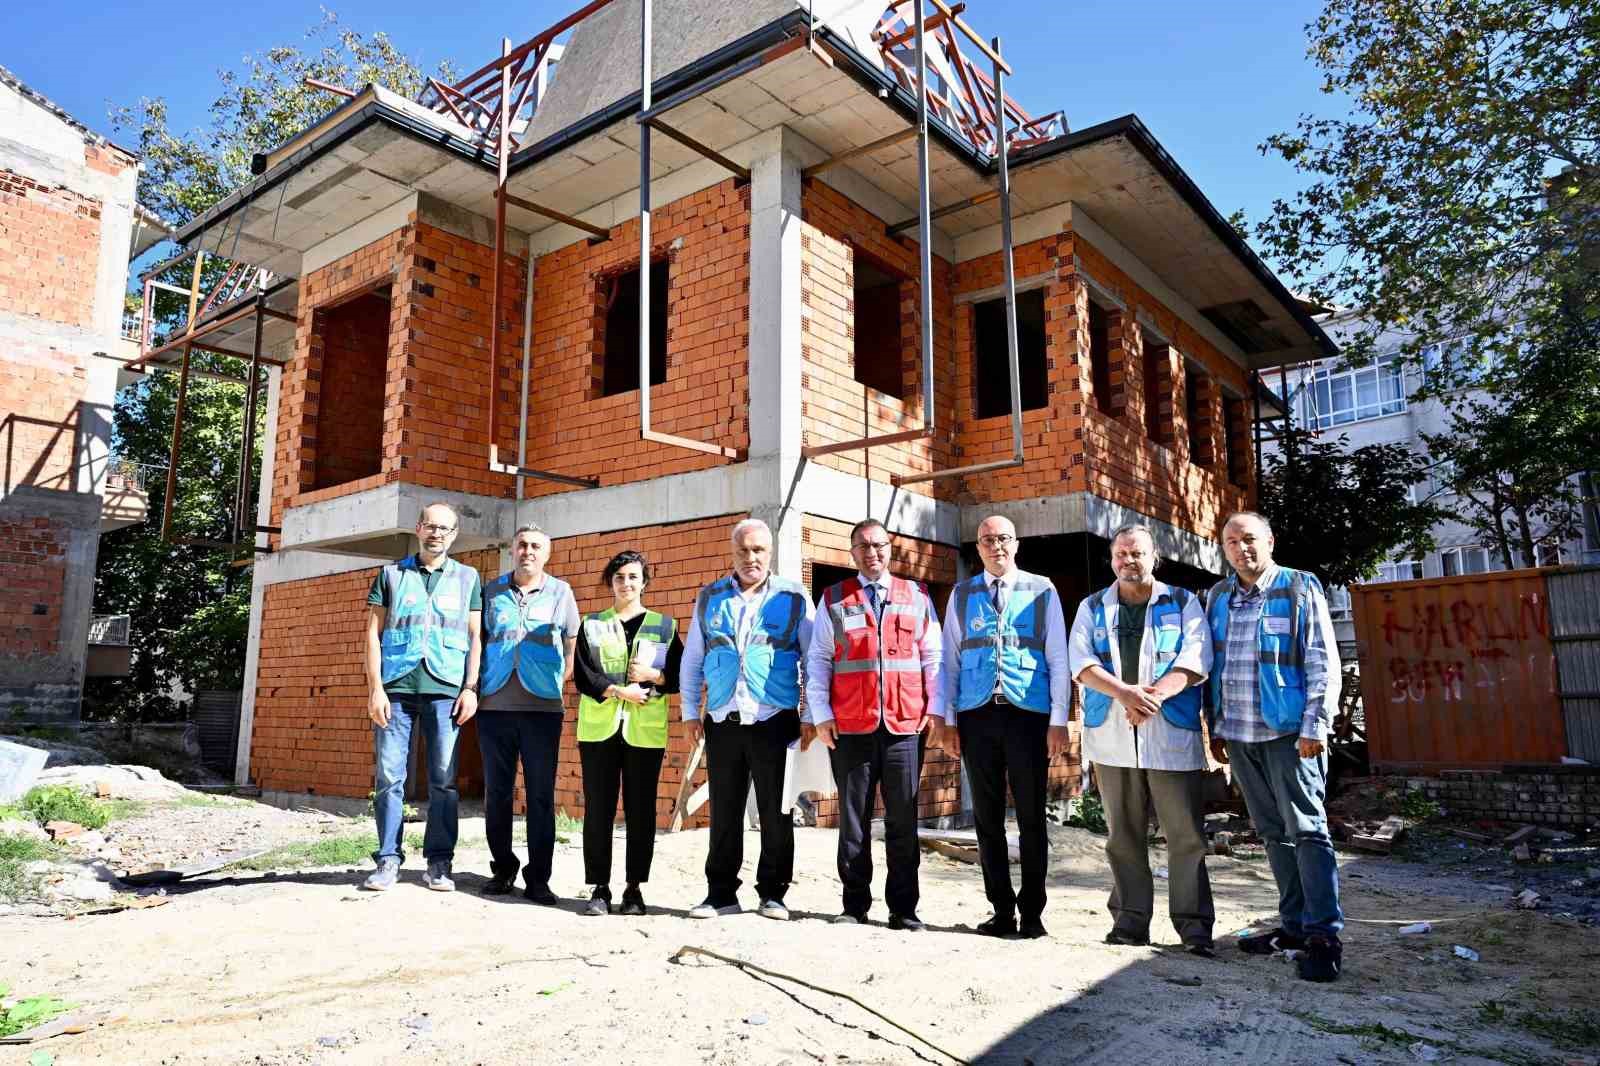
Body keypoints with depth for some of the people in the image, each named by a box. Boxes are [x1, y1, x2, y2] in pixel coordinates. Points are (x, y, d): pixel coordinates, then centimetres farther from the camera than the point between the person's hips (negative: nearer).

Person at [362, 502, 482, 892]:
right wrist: (375, 688, -3)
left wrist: (470, 688, -2)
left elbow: (475, 637, 9)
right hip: (395, 687, 0)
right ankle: (389, 860, 9)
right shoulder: (391, 574, 12)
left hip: (445, 689, 0)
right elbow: (373, 633, 7)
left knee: (444, 780, 1)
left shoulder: (467, 578, 13)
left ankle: (439, 862, 8)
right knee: (389, 777, -1)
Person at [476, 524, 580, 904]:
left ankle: (538, 878, 7)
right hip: (494, 705, 2)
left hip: (542, 708, -1)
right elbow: (477, 639, 15)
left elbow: (571, 644, 11)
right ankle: (502, 869, 21)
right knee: (497, 791, 8)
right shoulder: (492, 591, 9)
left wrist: (559, 680, 4)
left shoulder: (560, 592, 6)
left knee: (541, 794, 0)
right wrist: (476, 687, 9)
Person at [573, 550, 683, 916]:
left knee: (641, 811, 2)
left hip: (645, 731, 0)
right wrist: (620, 691, -13)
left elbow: (682, 676, 8)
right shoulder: (592, 624, 11)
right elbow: (582, 676, 1)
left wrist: (652, 675, -10)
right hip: (599, 728, 0)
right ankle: (599, 888, 12)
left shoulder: (664, 625, 11)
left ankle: (634, 888, 14)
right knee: (598, 810, 1)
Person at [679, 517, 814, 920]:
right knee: (724, 812, 9)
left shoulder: (794, 598, 1)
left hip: (775, 721, -2)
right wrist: (690, 712, 8)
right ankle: (721, 893, 19)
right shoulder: (710, 597, 9)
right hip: (722, 721, 2)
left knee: (775, 812, 5)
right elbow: (691, 659, 13)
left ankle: (772, 893, 17)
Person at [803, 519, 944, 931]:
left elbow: (934, 657, 9)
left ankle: (903, 908, 15)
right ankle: (855, 905, 17)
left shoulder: (917, 597, 10)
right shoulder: (834, 600, 7)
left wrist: (936, 709, 2)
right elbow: (817, 660, 6)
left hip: (905, 726, 1)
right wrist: (820, 714, -1)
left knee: (903, 820, 5)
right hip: (850, 727, 0)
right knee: (853, 819, 7)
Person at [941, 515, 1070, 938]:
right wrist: (948, 720, 3)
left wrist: (1059, 721, -3)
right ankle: (1001, 911, 18)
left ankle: (1032, 912, 16)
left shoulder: (1041, 591, 5)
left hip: (1028, 714, -2)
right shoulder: (962, 595, 10)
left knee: (1032, 817, 4)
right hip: (976, 716, 2)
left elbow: (1058, 658, 3)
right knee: (987, 817, 7)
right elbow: (950, 660, 9)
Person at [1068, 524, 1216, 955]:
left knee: (1186, 834, -2)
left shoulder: (1183, 603, 8)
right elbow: (1081, 662, 0)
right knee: (1122, 835, 7)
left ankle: (1193, 923, 8)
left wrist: (1154, 695, -19)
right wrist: (1124, 693, -17)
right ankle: (1130, 919, 16)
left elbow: (1195, 659, -4)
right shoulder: (1092, 607, 13)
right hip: (1112, 736, 2)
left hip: (1172, 735, -2)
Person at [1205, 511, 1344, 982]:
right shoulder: (1217, 597, 11)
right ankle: (1294, 923, 20)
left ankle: (1324, 934, 2)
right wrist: (1215, 727, 12)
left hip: (1287, 731, -5)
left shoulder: (1300, 588, -3)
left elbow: (1324, 664, -6)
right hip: (1238, 734, 5)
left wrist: (1315, 728, -13)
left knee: (1306, 829, -4)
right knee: (1273, 833, 11)